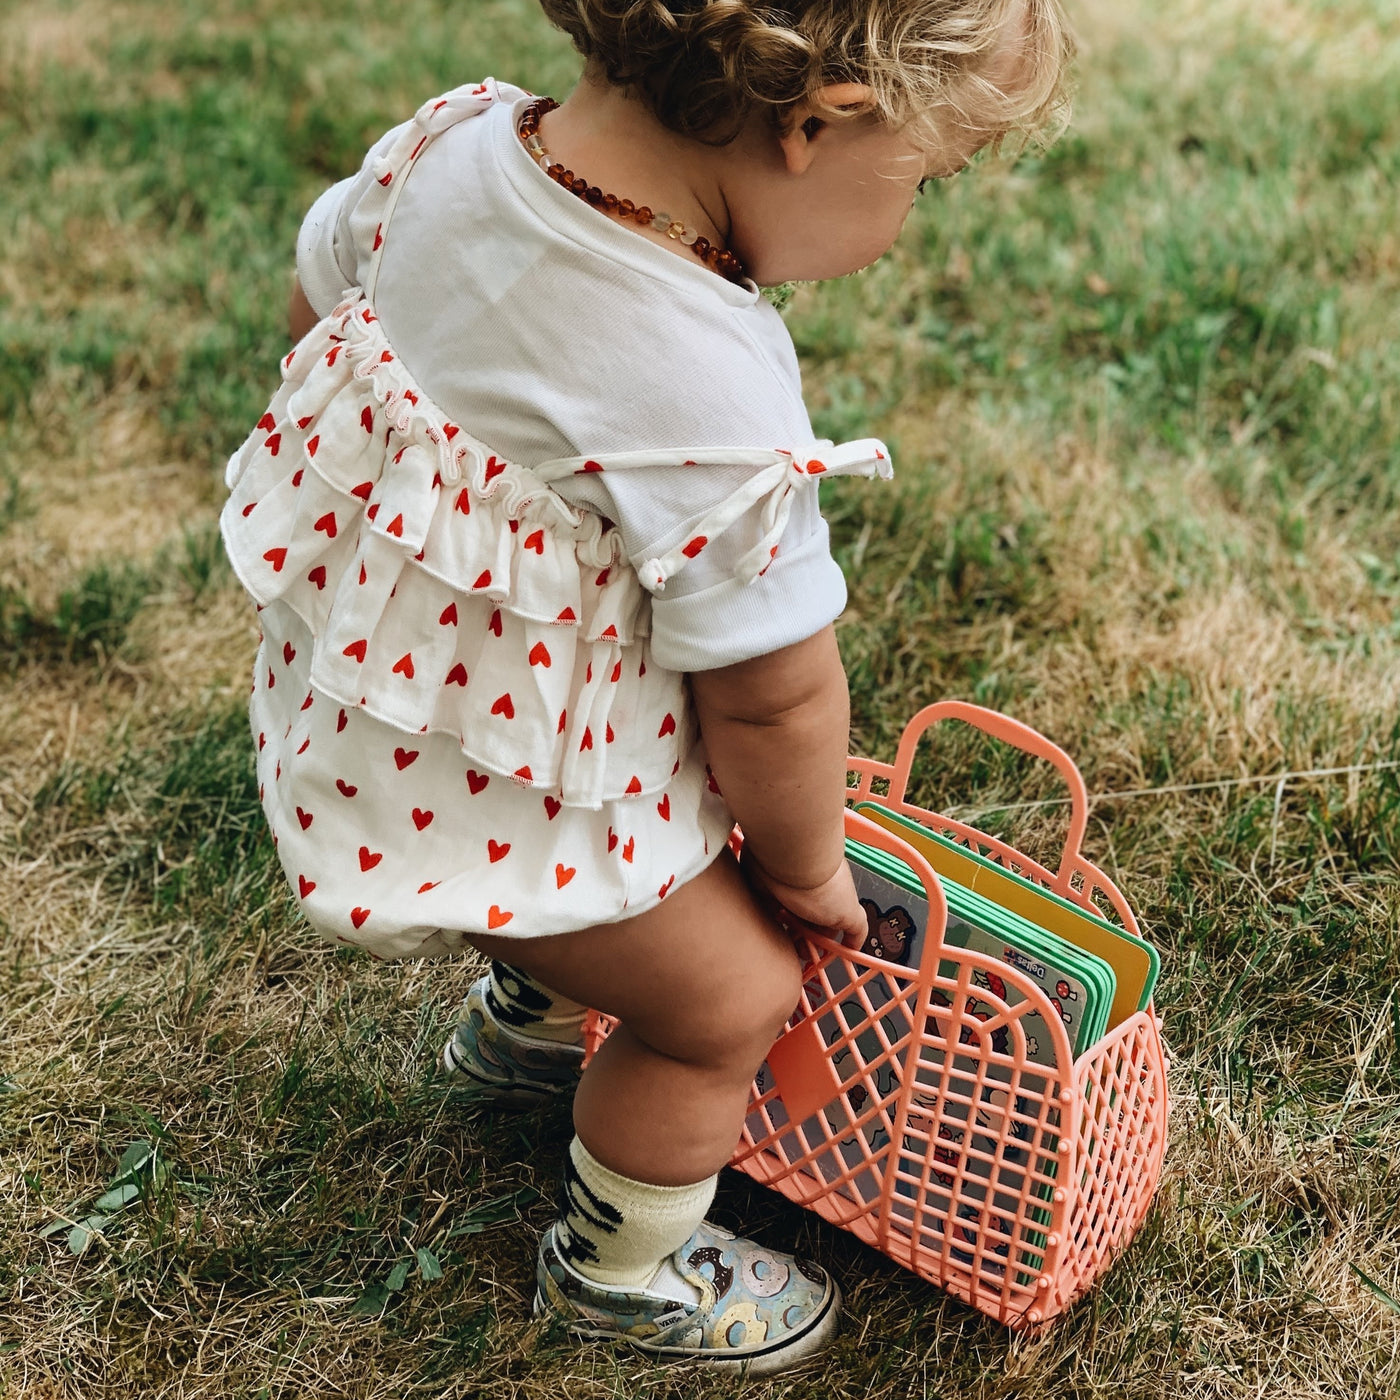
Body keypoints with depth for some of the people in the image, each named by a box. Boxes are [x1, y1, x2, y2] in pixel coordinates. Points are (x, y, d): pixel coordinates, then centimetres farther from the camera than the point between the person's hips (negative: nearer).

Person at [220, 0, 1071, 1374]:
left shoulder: (454, 136, -15)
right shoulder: (716, 397, -37)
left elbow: (317, 290, 6)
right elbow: (771, 695, -23)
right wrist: (807, 869, -2)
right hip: (498, 786, -8)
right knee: (727, 997, 16)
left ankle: (526, 1019, 62)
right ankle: (621, 1265, 41)